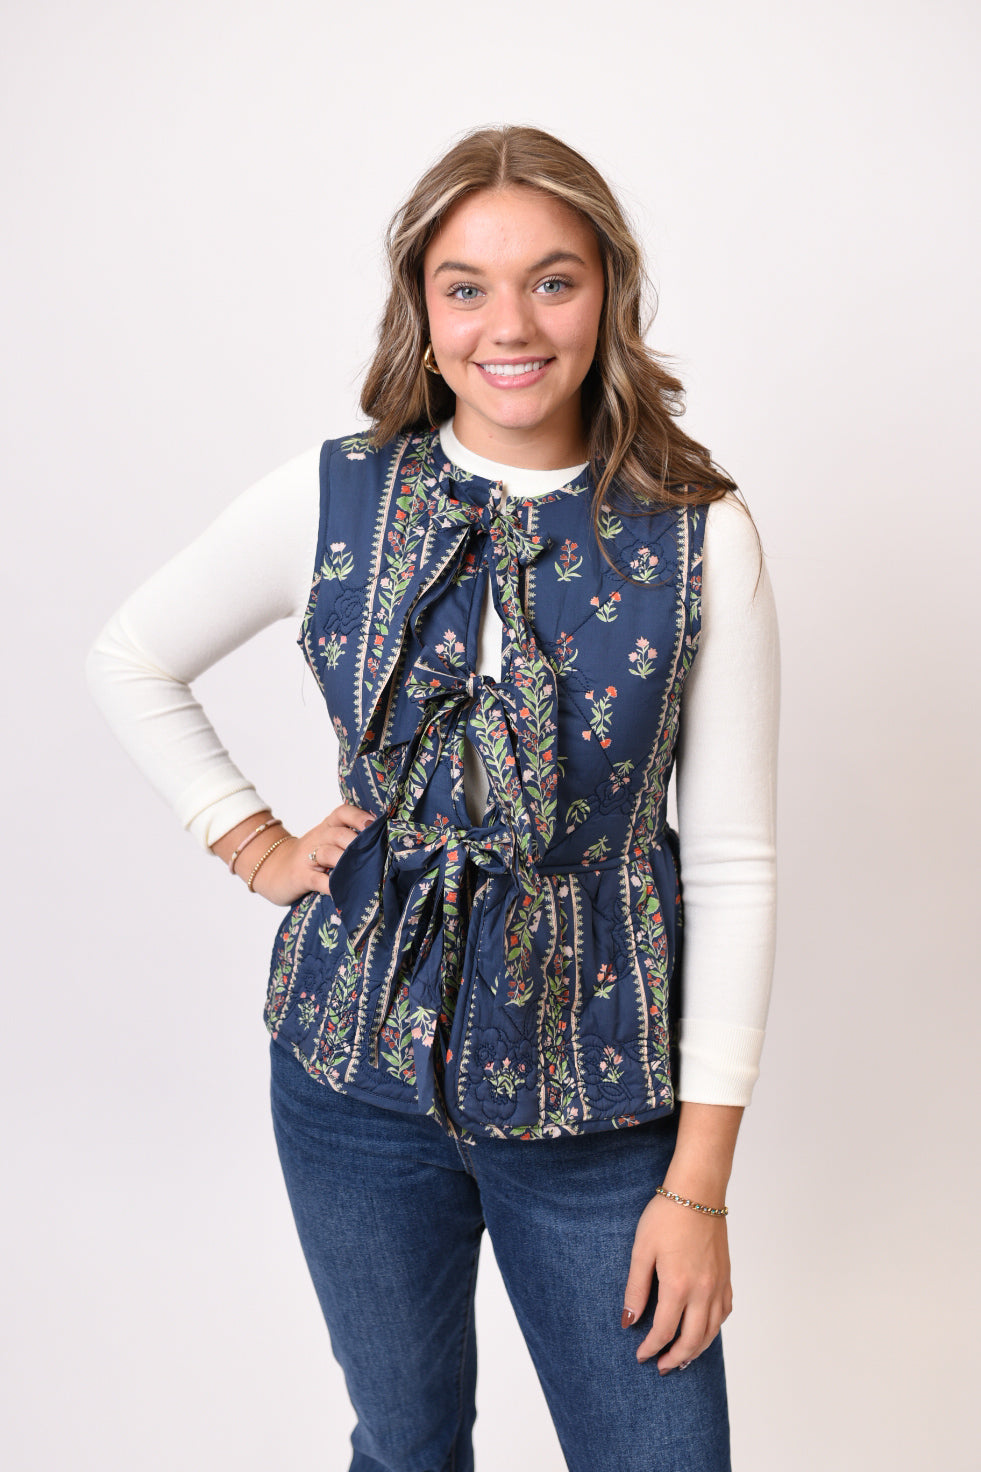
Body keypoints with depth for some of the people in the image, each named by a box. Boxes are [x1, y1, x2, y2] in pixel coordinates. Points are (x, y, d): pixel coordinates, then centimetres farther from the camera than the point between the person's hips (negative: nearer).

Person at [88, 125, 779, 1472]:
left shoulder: (702, 539, -9)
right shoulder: (328, 500, -5)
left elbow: (732, 866, -7)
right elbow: (130, 662, 11)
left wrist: (701, 1179, -8)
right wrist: (253, 842, 1)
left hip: (600, 1094, -1)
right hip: (358, 1061, 1)